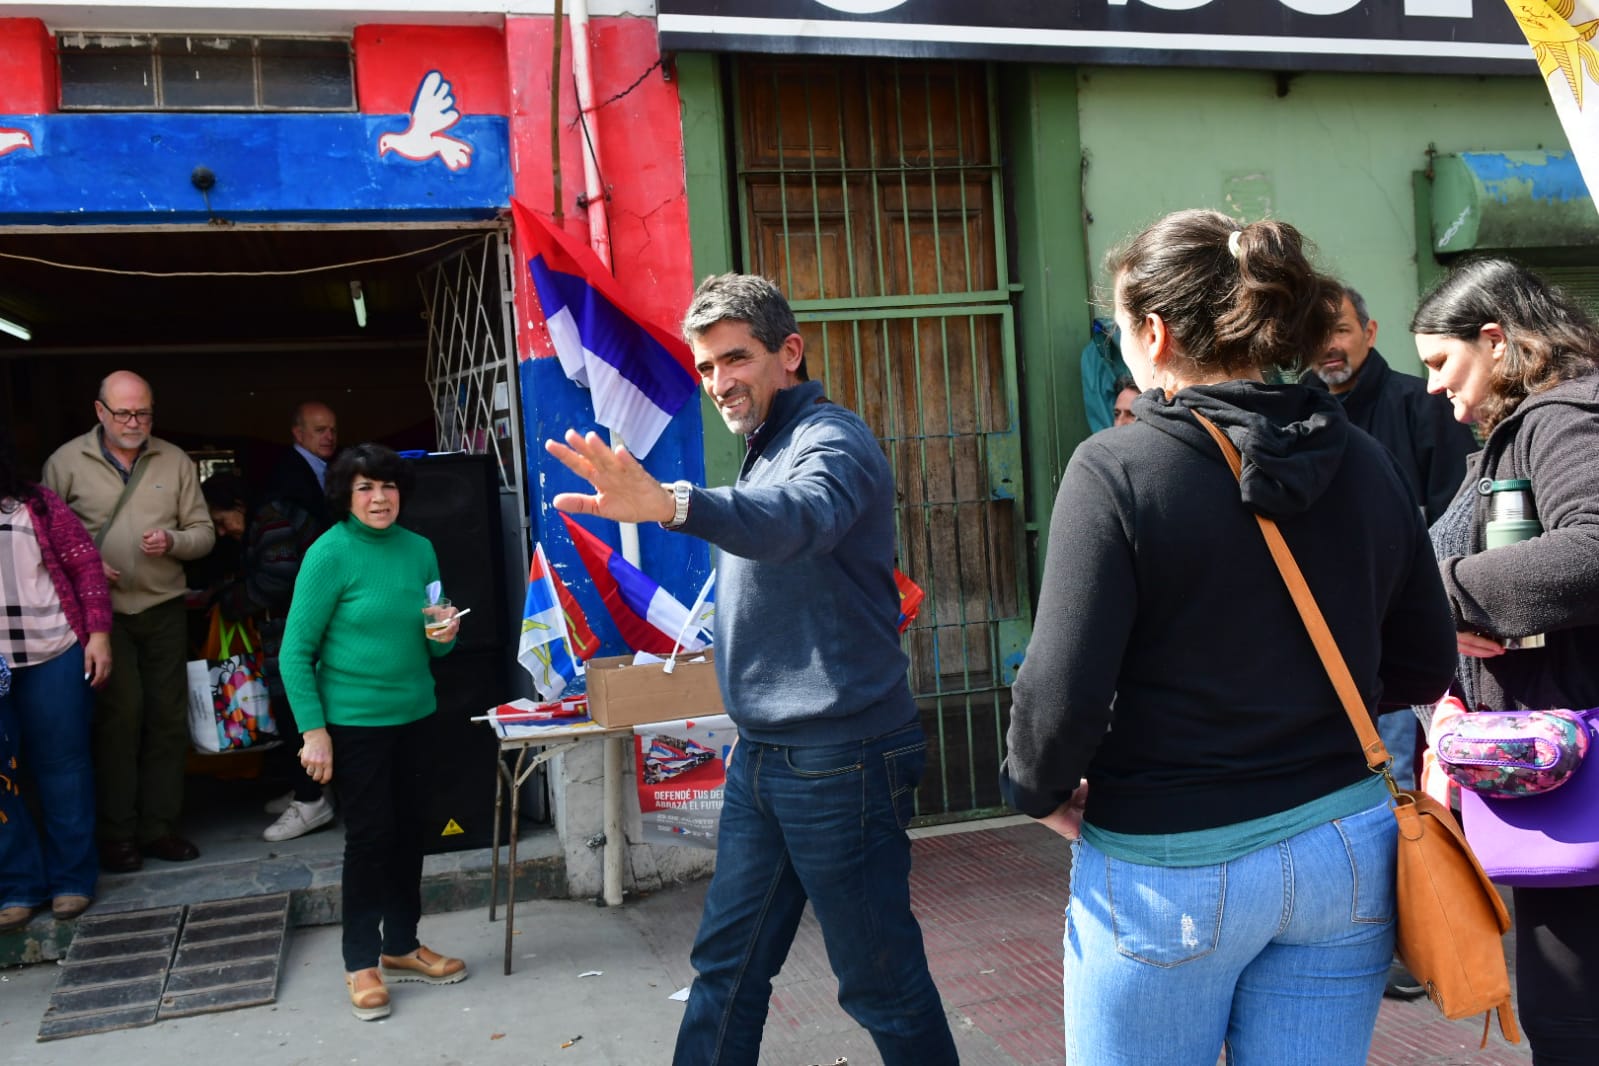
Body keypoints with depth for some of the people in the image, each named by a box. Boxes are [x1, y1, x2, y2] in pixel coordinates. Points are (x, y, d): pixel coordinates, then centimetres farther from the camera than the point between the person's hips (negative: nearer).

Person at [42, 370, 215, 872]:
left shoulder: (176, 461, 4)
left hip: (164, 609, 3)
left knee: (168, 715, 5)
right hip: (102, 611, -2)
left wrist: (172, 542, -15)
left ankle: (158, 826, 16)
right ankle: (117, 834, 6)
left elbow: (203, 533, 6)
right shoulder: (66, 462, 0)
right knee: (121, 712, -6)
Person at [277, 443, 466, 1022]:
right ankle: (361, 962, 19)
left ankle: (402, 945, 30)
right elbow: (295, 652, -11)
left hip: (414, 713, 5)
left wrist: (444, 635, -9)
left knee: (408, 831, 13)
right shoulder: (329, 554, -12)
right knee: (369, 836, 2)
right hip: (354, 719, -5)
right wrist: (313, 730, -16)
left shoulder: (418, 549, 3)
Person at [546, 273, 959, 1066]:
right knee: (725, 965, 16)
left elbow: (800, 519, -39)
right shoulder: (767, 453, 15)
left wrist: (671, 504, -57)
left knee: (882, 983, 4)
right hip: (762, 756, 9)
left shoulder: (831, 442, -15)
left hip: (840, 760, -9)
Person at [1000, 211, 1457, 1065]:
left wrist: (1039, 792, -1)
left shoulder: (1117, 471, -17)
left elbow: (1063, 694, -20)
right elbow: (1424, 668, 6)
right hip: (1347, 849, 5)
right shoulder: (1365, 464, -1)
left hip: (1172, 866, -4)